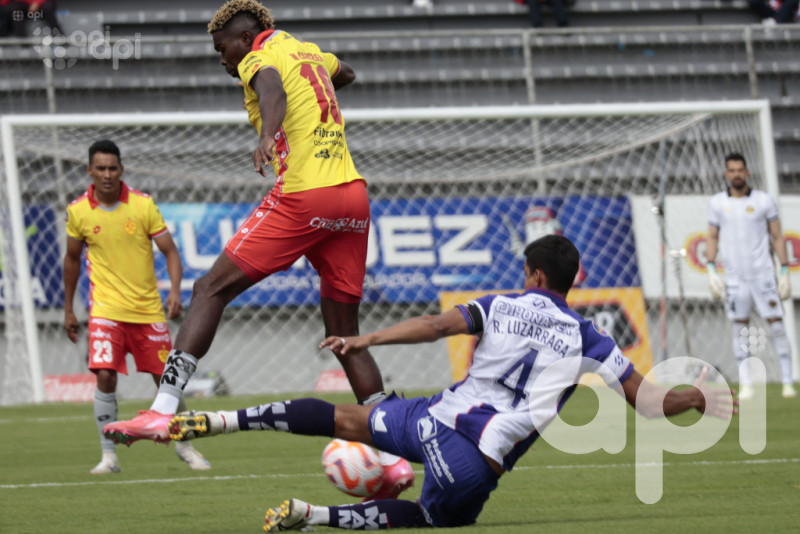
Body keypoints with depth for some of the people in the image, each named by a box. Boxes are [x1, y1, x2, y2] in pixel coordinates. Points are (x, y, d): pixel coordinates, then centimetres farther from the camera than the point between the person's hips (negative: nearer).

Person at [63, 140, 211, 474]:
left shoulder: (143, 205, -5)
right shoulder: (78, 211, -1)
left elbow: (170, 251, -2)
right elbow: (72, 259, 14)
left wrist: (175, 290, -19)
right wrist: (68, 309, 17)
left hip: (147, 309, 0)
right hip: (105, 308, 0)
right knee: (105, 376, -17)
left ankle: (183, 446, 24)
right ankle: (108, 455, -6)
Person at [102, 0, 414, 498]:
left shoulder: (260, 58, 0)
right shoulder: (310, 53, 22)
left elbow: (272, 91, -25)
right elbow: (346, 73, 46)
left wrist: (268, 133, -45)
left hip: (304, 196, -7)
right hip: (354, 196, 7)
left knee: (212, 289, -1)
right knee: (345, 334, 12)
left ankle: (163, 410, -10)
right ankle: (395, 459, 8)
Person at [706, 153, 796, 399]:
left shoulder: (764, 201, 2)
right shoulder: (717, 203, 6)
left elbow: (777, 237, 5)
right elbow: (712, 238, 12)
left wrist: (784, 272, -1)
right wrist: (711, 270, 1)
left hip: (763, 274, -1)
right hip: (735, 276, 2)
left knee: (777, 325, -6)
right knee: (739, 328, 1)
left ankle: (787, 382, -3)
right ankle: (745, 384, 5)